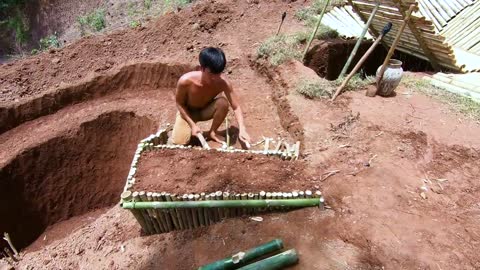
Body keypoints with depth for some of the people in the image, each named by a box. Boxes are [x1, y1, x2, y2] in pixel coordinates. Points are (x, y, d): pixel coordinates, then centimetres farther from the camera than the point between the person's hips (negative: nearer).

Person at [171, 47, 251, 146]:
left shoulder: (223, 82, -31)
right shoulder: (186, 81, -34)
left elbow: (236, 107, -25)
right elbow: (179, 103, -16)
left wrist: (242, 129, -39)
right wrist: (193, 125, -22)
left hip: (207, 110, 2)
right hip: (188, 111, -1)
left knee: (223, 102, -32)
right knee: (179, 142, -23)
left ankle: (212, 132, -5)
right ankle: (190, 128, 14)